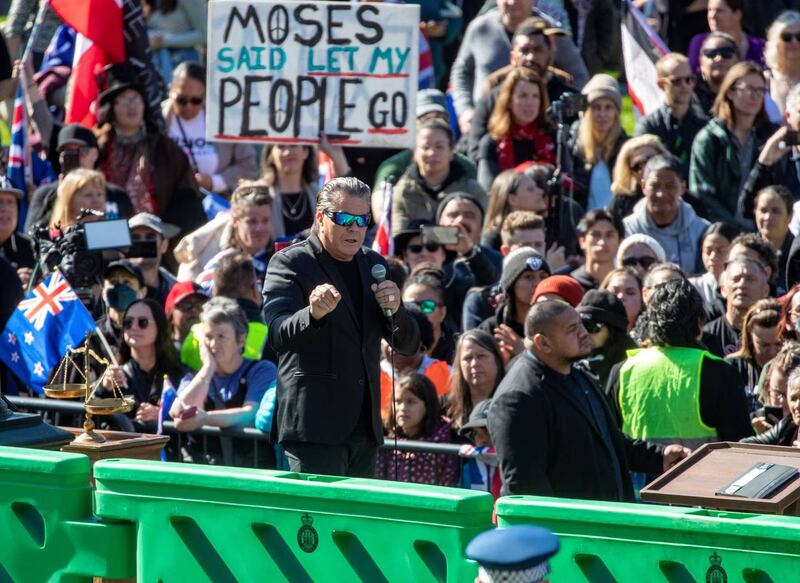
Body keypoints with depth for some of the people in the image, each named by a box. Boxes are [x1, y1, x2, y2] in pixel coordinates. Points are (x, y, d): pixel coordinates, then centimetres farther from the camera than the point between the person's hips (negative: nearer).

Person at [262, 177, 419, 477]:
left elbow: (408, 344, 14)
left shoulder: (373, 264, 14)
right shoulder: (289, 264, -4)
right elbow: (278, 336, -18)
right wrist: (312, 313, -39)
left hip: (364, 428, 6)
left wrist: (395, 310, -9)